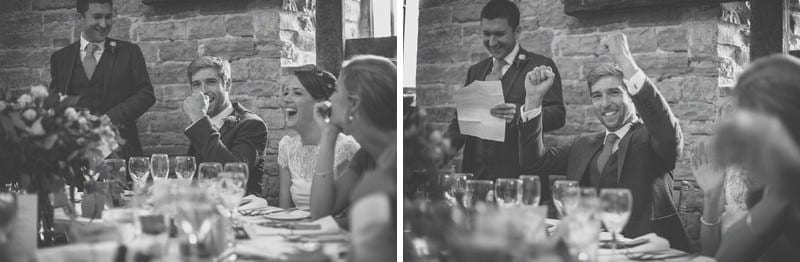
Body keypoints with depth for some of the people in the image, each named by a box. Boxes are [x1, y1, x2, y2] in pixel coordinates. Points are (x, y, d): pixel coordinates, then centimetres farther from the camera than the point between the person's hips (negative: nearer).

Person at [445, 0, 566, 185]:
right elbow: (461, 119, 20)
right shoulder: (476, 71, 20)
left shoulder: (540, 66, 2)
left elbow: (558, 115, -8)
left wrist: (520, 114, -26)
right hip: (475, 173, 4)